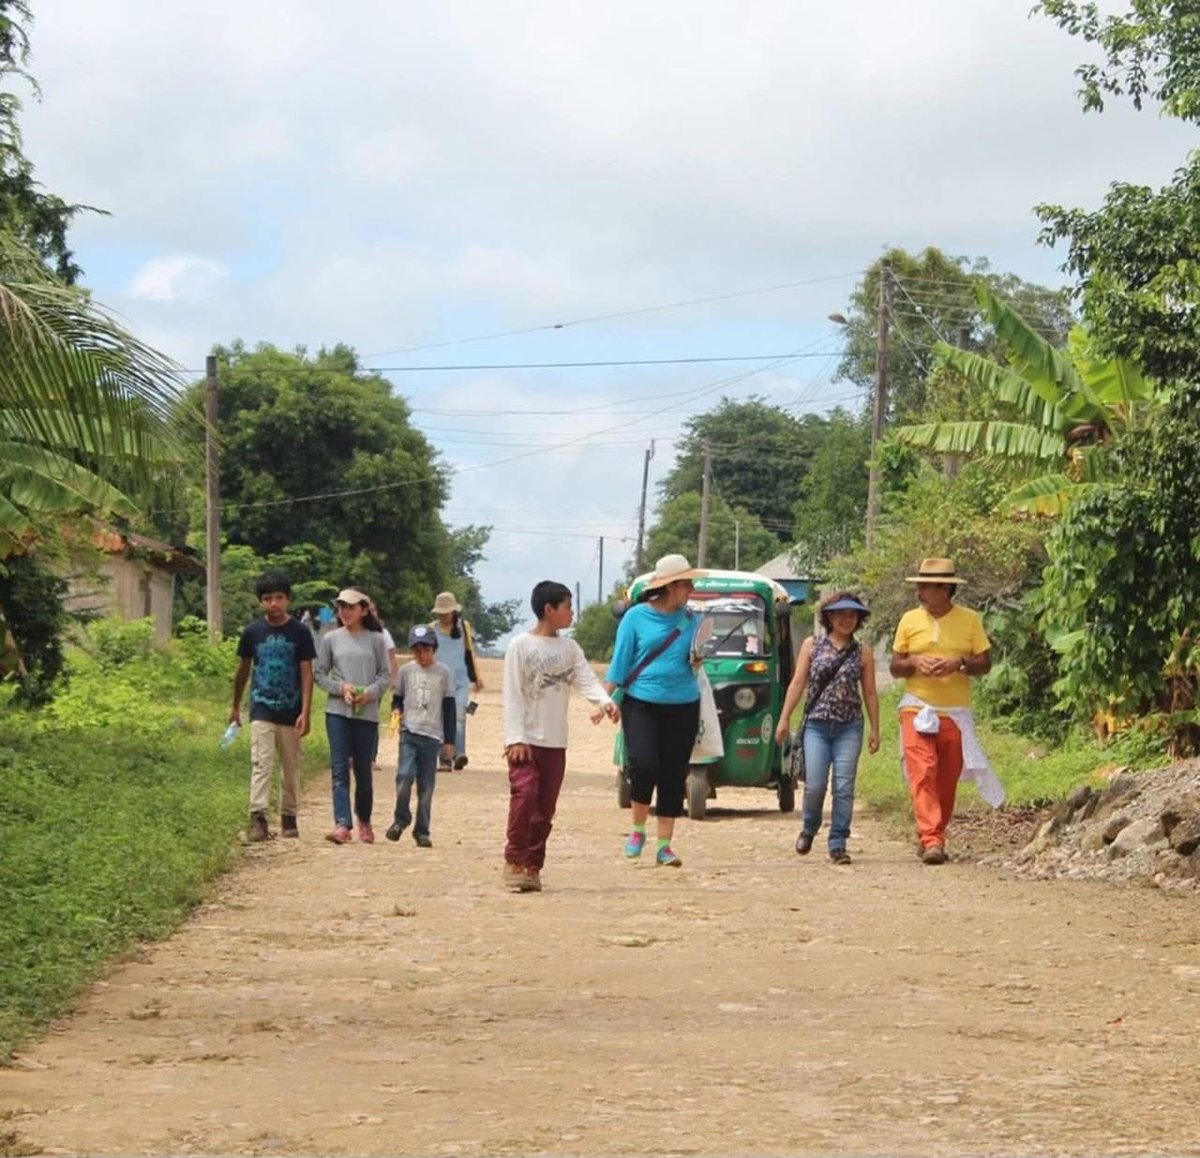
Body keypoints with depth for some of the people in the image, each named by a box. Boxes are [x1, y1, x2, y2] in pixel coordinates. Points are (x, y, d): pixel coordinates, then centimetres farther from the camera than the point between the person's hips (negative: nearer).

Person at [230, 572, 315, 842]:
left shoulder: (300, 632, -3)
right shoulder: (253, 632, 1)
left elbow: (307, 673, -4)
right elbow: (243, 670, 14)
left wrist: (306, 712, -12)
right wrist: (235, 707, 20)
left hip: (291, 711, 0)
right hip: (262, 710, 0)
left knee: (291, 767, 10)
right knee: (261, 763, -13)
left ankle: (289, 817, 24)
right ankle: (258, 818, -20)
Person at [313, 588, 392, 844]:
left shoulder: (376, 640, 4)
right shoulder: (331, 639, 6)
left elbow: (386, 675, 5)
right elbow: (319, 674, 8)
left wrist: (370, 692, -13)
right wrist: (341, 688, -9)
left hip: (367, 712, 0)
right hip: (337, 710, 0)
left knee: (363, 770, 7)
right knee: (340, 768, -9)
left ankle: (364, 822, 26)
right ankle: (342, 825, -15)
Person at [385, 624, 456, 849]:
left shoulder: (443, 673, 3)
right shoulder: (406, 671, 6)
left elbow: (449, 707, 6)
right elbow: (397, 698, 15)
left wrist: (449, 740, 4)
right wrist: (396, 711, -8)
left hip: (433, 736, 0)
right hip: (409, 732, 0)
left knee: (426, 786, 3)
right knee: (404, 775, -17)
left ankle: (422, 830, 11)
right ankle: (401, 819, 5)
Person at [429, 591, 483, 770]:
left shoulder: (464, 627, 9)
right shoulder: (432, 629, 7)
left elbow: (470, 653, 16)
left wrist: (476, 677, 17)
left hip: (461, 681, 0)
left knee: (459, 716, -15)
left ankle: (460, 754, -22)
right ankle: (445, 758, 3)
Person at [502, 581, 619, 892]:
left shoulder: (570, 648, 11)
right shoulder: (521, 645, -5)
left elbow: (586, 679, -3)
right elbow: (512, 695, -8)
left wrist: (605, 701, -24)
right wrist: (516, 738, -15)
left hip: (555, 741, 5)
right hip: (526, 739, -5)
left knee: (545, 808, 5)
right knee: (524, 795, -17)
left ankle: (532, 865, 12)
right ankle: (514, 860, -7)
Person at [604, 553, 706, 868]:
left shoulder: (690, 620, 7)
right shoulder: (637, 617, -1)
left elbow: (694, 662, 12)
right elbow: (620, 660, 1)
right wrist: (605, 699, -5)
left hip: (682, 705, 3)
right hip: (641, 703, -3)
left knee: (674, 775, 3)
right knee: (644, 764, -18)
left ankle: (664, 845, 11)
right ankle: (638, 829, 6)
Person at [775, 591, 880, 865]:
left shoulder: (862, 654, 9)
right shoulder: (812, 646, 8)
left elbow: (870, 693, 10)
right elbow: (798, 684, 7)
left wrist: (875, 729, 6)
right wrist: (785, 718, 1)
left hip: (849, 728, 1)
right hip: (816, 726, -1)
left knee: (844, 787, -4)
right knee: (815, 785, -7)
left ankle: (838, 844, 3)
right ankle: (809, 829, 21)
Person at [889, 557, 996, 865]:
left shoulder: (970, 620, 3)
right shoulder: (909, 620, 5)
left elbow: (985, 663, 4)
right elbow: (895, 667, 9)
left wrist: (959, 663, -15)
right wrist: (915, 662, -12)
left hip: (955, 713, 1)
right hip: (917, 710, -1)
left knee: (947, 781, 6)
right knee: (923, 774, -15)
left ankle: (932, 839, 20)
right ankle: (932, 840, -21)